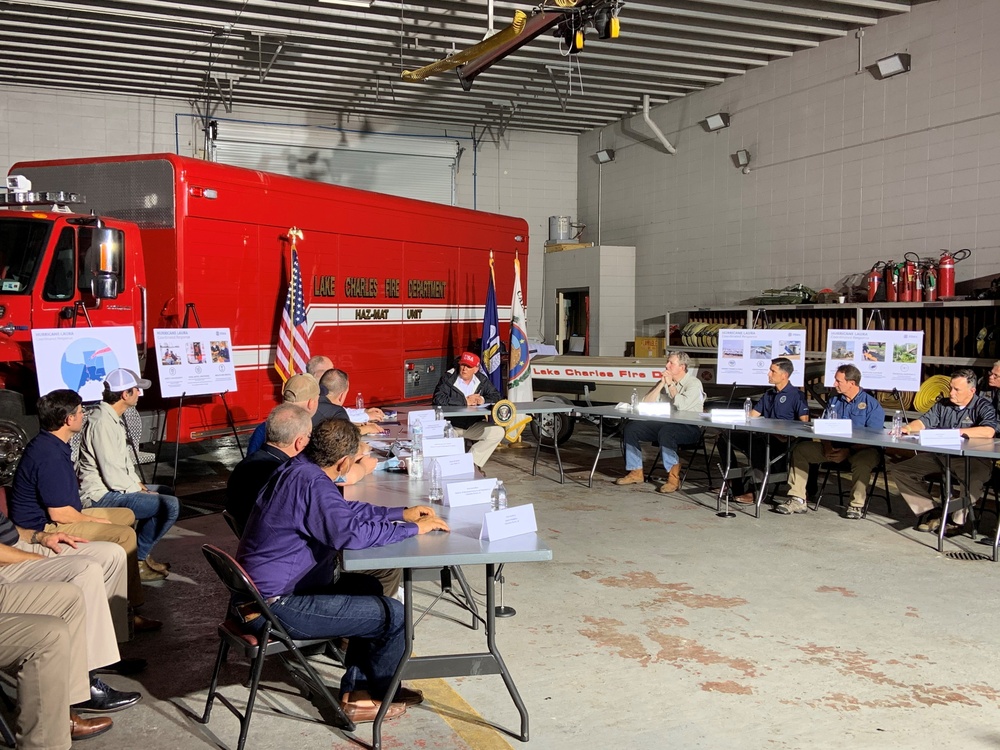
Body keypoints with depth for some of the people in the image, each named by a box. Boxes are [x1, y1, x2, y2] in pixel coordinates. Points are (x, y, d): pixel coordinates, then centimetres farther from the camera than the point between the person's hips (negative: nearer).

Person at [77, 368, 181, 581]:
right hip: (101, 496, -11)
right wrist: (140, 491, -11)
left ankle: (142, 553, 23)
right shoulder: (102, 422, -23)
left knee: (166, 492, 25)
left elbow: (124, 459, 19)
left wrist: (138, 483, 7)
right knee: (171, 505, -20)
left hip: (110, 488, 11)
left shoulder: (114, 417, 10)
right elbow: (113, 477, -24)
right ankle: (137, 561, -2)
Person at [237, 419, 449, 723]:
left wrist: (401, 514, 14)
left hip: (262, 588, 11)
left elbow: (346, 509, 19)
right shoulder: (311, 483, -25)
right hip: (274, 607, -10)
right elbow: (351, 533, -35)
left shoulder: (298, 469, 5)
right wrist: (414, 528, -21)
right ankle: (377, 694, 19)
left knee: (368, 588, 22)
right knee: (393, 614, -6)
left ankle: (356, 686, 23)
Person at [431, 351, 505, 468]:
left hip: (473, 426, 4)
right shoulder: (448, 379, -11)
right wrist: (465, 402, -22)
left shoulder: (482, 380, 4)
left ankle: (472, 463, -10)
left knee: (498, 432, -16)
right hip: (451, 426, -4)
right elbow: (438, 399, -25)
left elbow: (497, 396, 5)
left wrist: (483, 400, -18)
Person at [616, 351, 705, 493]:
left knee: (665, 432, -38)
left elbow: (682, 405, -22)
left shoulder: (693, 383, -4)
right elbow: (645, 403, 5)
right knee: (631, 428, -8)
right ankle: (636, 472, 1)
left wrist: (670, 384, -12)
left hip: (688, 427, -7)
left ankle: (674, 478, -27)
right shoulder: (664, 381, 14)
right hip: (663, 423, 7)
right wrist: (661, 384, -3)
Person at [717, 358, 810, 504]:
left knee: (755, 442, -39)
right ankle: (735, 485, -8)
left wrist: (787, 437, -26)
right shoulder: (769, 394, 23)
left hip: (782, 441, -8)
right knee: (725, 436, -5)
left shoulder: (796, 395, -1)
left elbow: (804, 423, -12)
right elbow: (751, 415, 21)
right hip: (764, 436, 8)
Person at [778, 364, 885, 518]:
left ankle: (857, 505, -24)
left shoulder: (872, 404, -7)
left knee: (861, 460, -41)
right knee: (800, 450, -8)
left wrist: (848, 451, -24)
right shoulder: (834, 401, 12)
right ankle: (798, 500, -12)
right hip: (833, 448, 6)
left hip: (860, 450, -6)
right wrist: (827, 447, -12)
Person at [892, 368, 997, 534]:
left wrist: (956, 432, -19)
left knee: (971, 478, -41)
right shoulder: (943, 405, 16)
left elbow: (988, 432, -20)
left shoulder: (983, 407, -2)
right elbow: (923, 422, 11)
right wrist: (907, 428, -11)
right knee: (898, 471, -8)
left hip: (972, 460, -6)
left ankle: (957, 520, -13)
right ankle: (933, 512, -8)